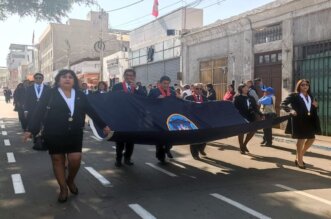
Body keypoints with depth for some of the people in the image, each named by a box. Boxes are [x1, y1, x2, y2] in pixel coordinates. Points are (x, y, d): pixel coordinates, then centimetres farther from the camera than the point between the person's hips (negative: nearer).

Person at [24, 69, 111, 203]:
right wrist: (31, 130, -14)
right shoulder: (50, 95, -3)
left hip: (75, 133, 2)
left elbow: (91, 111, 8)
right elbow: (39, 112, -7)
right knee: (58, 160, 6)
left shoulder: (80, 95, 6)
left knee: (75, 158, -5)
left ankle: (70, 180, 25)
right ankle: (63, 188, 22)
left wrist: (103, 125, 8)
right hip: (54, 134, -1)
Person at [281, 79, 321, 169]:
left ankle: (299, 157, 28)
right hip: (299, 120, -7)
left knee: (311, 139, 11)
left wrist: (316, 106, -5)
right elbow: (283, 104, -11)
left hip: (309, 120, 7)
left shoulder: (310, 96, 13)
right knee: (301, 139, -1)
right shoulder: (294, 96, -7)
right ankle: (299, 160, 16)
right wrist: (290, 110, -27)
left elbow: (313, 110, 17)